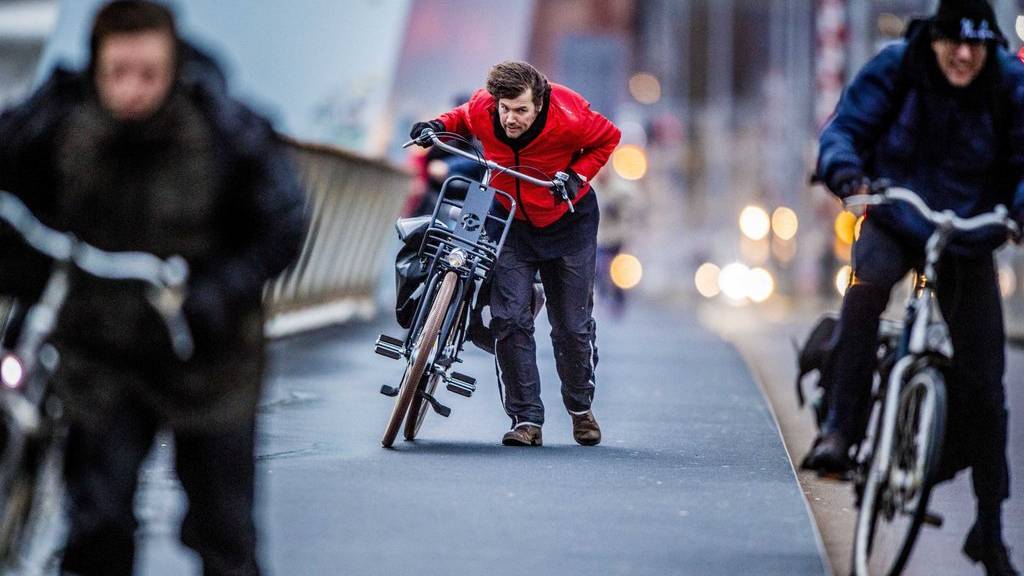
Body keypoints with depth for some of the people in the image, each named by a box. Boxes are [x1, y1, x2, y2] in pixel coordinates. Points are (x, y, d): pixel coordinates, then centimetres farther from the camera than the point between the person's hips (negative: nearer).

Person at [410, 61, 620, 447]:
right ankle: (526, 419, -6)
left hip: (567, 223, -1)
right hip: (510, 223, 2)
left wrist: (577, 176, -20)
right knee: (509, 319, -12)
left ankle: (581, 408, 30)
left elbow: (607, 138, -7)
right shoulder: (481, 110, -21)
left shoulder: (568, 119, -28)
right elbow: (463, 118, 5)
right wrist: (440, 126, -16)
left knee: (573, 325, 5)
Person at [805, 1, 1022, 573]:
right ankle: (841, 426, -31)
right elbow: (846, 128, -14)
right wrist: (846, 171, -36)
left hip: (969, 238, 1)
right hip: (895, 221, -1)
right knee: (868, 280, -39)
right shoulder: (895, 69, -13)